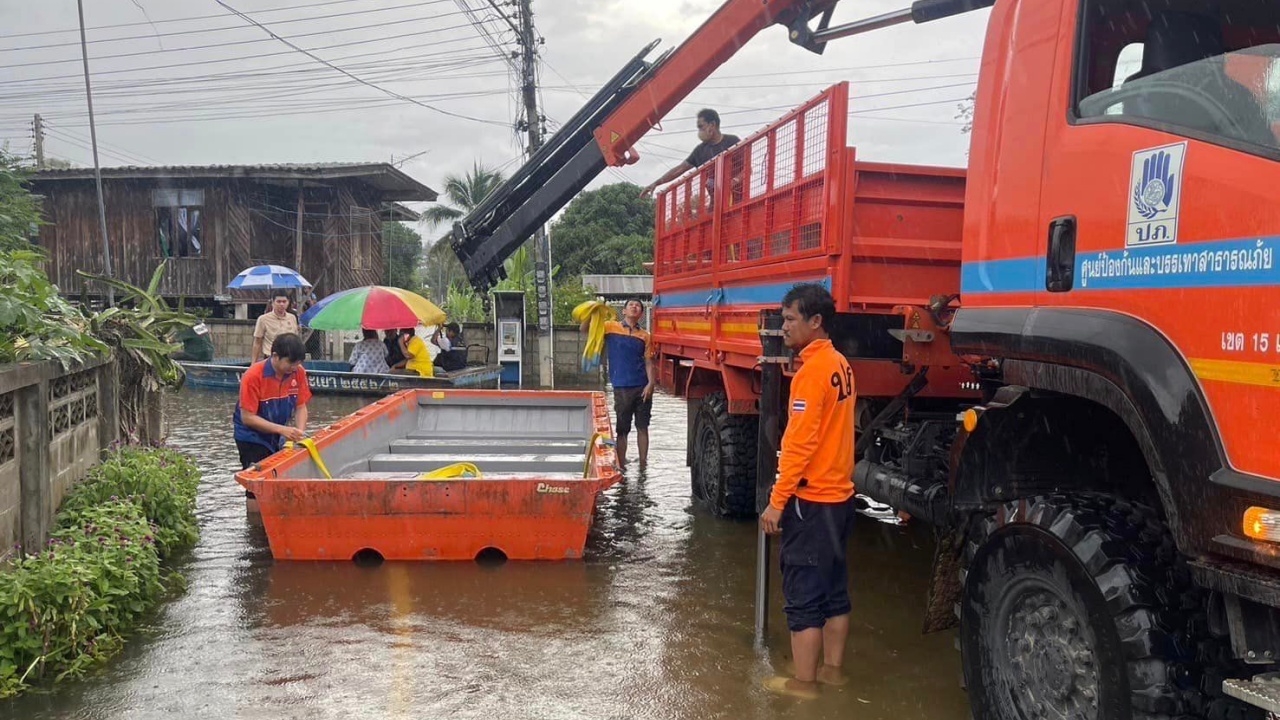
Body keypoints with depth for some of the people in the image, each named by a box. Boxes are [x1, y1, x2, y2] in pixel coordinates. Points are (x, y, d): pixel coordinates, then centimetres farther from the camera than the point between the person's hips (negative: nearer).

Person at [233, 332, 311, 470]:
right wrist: (283, 430, -28)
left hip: (278, 438, 4)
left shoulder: (299, 372, -10)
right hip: (252, 438, -4)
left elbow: (301, 407, -1)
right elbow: (247, 417, -21)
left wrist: (299, 433, -19)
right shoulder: (253, 376, -23)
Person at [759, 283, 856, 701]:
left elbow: (799, 442, -21)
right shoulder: (840, 365, 10)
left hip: (811, 500, -9)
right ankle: (832, 669, 27)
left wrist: (777, 501, -17)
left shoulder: (812, 370, -18)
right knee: (834, 588, 16)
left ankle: (803, 683, 9)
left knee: (803, 594, 0)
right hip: (839, 494, 9)